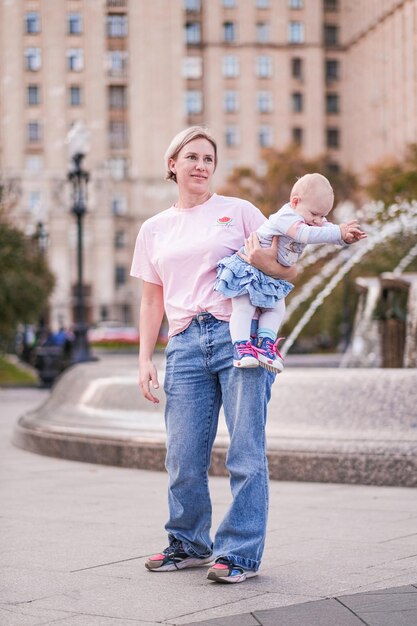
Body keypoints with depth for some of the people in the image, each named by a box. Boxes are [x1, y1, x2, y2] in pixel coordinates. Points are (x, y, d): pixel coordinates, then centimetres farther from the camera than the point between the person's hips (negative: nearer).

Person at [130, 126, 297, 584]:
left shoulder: (239, 211, 7)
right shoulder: (154, 229, 17)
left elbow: (290, 270, 6)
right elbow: (152, 300, 19)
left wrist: (264, 263, -16)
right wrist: (145, 359, 11)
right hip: (185, 346, 3)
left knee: (246, 454, -5)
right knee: (182, 459, 3)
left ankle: (241, 552, 4)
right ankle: (189, 544, 23)